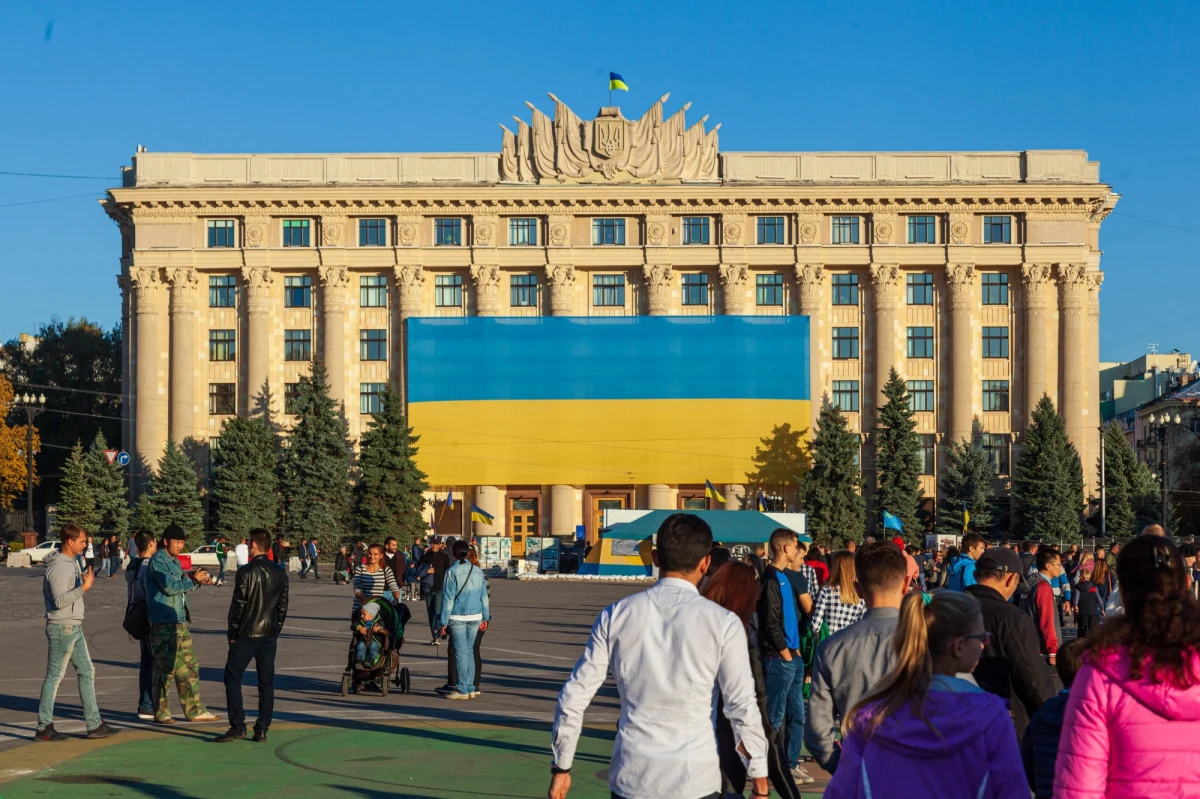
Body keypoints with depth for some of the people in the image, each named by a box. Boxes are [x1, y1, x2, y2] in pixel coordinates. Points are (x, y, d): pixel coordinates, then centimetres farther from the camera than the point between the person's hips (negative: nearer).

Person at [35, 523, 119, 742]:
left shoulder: (71, 562, 12)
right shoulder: (58, 566, -18)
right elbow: (60, 600, -25)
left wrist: (85, 581, 6)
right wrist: (84, 587, -27)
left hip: (74, 627, 10)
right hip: (62, 627, -10)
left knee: (86, 671, 11)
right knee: (54, 676, -2)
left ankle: (94, 724, 16)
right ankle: (44, 728, 6)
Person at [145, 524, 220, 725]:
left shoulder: (174, 561, 18)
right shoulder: (158, 561, -10)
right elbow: (170, 587, -19)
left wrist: (197, 580, 4)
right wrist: (193, 580, -9)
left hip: (179, 621, 9)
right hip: (163, 623, -9)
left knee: (188, 667, 10)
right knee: (165, 667, -5)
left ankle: (194, 710, 15)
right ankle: (161, 712, 3)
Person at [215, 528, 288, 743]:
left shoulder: (246, 572, -12)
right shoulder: (280, 572, 5)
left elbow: (238, 605, -11)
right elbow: (283, 605, 9)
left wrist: (231, 632, 0)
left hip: (246, 635, -5)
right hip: (269, 635, 5)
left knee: (232, 677, 4)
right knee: (266, 682, 8)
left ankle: (237, 726, -4)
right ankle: (262, 729, 7)